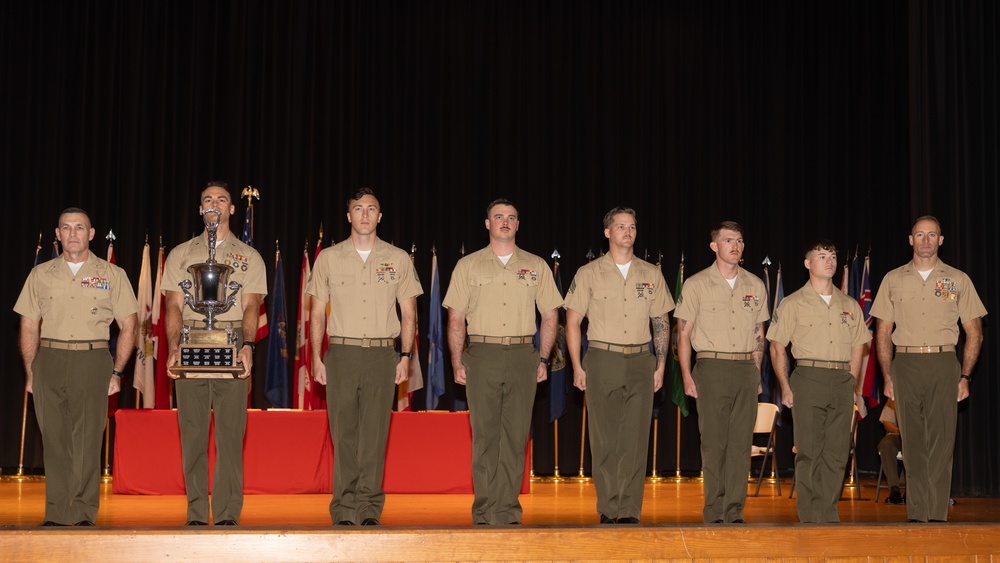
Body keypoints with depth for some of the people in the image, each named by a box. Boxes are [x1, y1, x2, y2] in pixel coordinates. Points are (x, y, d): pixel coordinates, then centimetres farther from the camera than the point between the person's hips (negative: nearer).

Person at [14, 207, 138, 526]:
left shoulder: (112, 275, 8)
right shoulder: (41, 275, 13)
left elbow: (128, 326, 7)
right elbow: (29, 327, 14)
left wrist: (117, 372, -1)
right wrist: (30, 372, 5)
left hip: (92, 361, -2)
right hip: (49, 361, 2)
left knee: (87, 440, -6)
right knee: (54, 440, 1)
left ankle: (84, 513, -1)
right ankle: (55, 515, 6)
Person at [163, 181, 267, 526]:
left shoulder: (249, 257, 13)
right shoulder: (180, 255, 15)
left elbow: (251, 306, 3)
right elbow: (174, 306, 7)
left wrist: (247, 345, -14)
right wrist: (174, 347, -8)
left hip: (232, 345, -1)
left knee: (230, 431, -5)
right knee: (192, 432, -1)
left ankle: (228, 513, -3)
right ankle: (196, 514, 4)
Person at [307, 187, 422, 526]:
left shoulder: (398, 259, 9)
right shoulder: (329, 258, 9)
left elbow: (409, 313, 9)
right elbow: (317, 312, 9)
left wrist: (405, 356, 0)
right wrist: (316, 357, 1)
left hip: (382, 355, 0)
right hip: (341, 354, 0)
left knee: (375, 435, -1)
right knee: (343, 435, -1)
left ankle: (369, 508, 5)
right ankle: (344, 510, 2)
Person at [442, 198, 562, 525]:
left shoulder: (536, 266, 12)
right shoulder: (468, 266, 8)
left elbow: (550, 315, 13)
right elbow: (456, 318, 6)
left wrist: (543, 359, 4)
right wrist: (457, 362, -2)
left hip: (522, 357, 1)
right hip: (482, 356, -1)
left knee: (516, 436, 1)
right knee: (484, 435, -3)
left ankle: (508, 509, 5)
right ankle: (484, 511, 1)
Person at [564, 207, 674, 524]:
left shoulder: (651, 275, 11)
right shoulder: (589, 274, 4)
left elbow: (662, 323, 14)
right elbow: (572, 322, 4)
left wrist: (660, 366, 6)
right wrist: (577, 367, -3)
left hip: (641, 362, 2)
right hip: (603, 360, -2)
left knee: (635, 439, -2)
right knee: (605, 439, -1)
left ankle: (629, 511, 1)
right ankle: (608, 509, 6)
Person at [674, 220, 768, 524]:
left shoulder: (755, 285, 11)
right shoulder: (697, 284, 1)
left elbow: (759, 334, 18)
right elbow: (683, 334, 1)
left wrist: (756, 373, 12)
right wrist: (687, 376, -6)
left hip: (746, 370, 3)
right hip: (712, 368, -3)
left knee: (741, 442, 2)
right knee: (714, 443, -3)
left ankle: (734, 511, 7)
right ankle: (714, 513, 3)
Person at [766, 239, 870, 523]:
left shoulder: (850, 306, 15)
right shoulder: (793, 304, 4)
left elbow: (857, 347, 17)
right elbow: (777, 348, 2)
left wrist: (851, 383, 6)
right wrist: (785, 387, -6)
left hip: (842, 382, 4)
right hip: (809, 379, -4)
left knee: (837, 453, 2)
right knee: (809, 452, -5)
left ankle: (829, 515, 9)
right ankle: (810, 516, -1)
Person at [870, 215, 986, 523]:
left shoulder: (958, 279, 8)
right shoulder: (893, 279, 11)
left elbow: (974, 332, 8)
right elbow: (883, 332, 11)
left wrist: (965, 376, -1)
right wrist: (887, 377, 3)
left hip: (943, 365, -1)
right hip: (906, 364, 1)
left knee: (941, 442, -5)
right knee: (913, 443, 1)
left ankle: (937, 515, -2)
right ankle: (916, 515, 5)